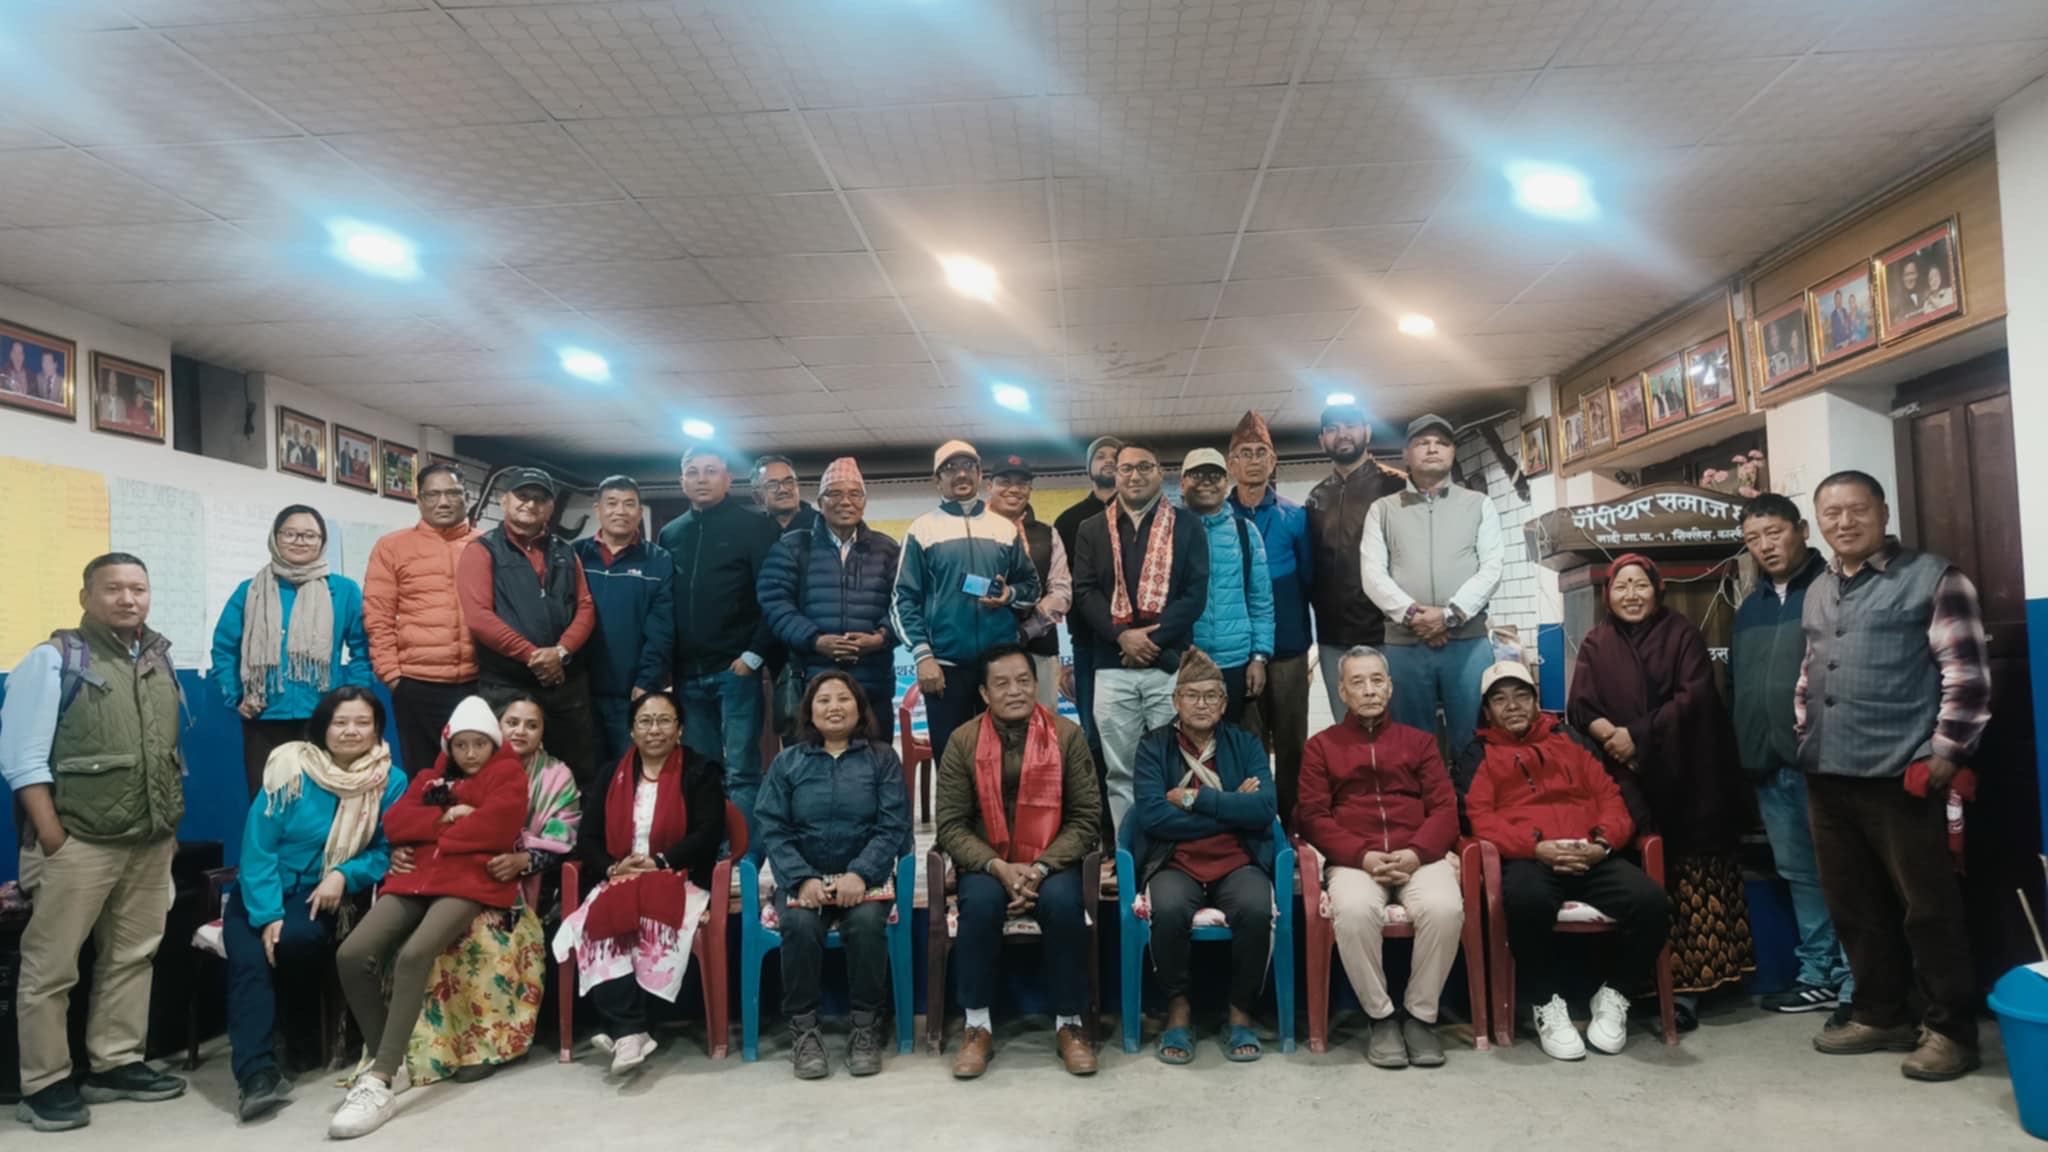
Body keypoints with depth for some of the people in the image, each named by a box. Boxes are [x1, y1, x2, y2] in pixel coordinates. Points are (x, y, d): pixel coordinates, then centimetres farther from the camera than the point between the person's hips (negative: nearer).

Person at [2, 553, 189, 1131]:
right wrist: (52, 838, -15)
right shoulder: (54, 659, -5)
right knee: (50, 966, 1)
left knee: (133, 956, 11)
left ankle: (115, 1064, 21)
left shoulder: (160, 660, 12)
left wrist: (173, 823, 13)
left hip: (152, 841, 6)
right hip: (80, 840, -6)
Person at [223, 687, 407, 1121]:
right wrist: (267, 915, -19)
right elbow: (258, 847, -10)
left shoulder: (391, 782, -5)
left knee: (297, 939, -31)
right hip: (263, 892, 0)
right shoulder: (291, 767, -9)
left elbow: (387, 852, -2)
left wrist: (344, 875, -22)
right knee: (249, 959, -26)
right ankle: (256, 1073, -30)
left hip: (323, 894, 0)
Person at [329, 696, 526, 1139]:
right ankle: (385, 1062, -5)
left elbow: (498, 824, -7)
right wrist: (445, 818, -5)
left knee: (412, 955, -32)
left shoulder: (508, 773, 12)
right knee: (351, 955, -18)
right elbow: (394, 822, 11)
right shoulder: (430, 778, 28)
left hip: (471, 880, -6)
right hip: (415, 877, 6)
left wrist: (434, 833, 4)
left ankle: (380, 1081, -31)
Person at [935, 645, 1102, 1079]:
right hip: (987, 864, 0)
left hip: (1051, 863, 0)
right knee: (980, 902, -32)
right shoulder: (963, 741, -2)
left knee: (1063, 902, -31)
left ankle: (1069, 1025, -12)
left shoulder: (1068, 735, -2)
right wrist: (998, 867, -19)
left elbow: (1086, 817, -4)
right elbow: (951, 824, -4)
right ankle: (977, 1028, -15)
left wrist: (1040, 868, -17)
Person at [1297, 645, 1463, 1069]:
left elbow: (1445, 808, 9)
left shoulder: (1418, 741, 20)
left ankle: (1422, 1015, -12)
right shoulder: (1321, 745, 15)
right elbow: (1312, 816, 5)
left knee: (1445, 907, -32)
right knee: (1354, 910, -35)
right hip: (1353, 859, -1)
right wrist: (1363, 856, -12)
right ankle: (1381, 1017, -15)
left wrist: (1416, 852, -12)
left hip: (1419, 856, 1)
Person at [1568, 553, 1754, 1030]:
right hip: (1629, 779, 1)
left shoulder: (1682, 634, 6)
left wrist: (1639, 734, -12)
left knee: (1693, 882, -5)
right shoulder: (1596, 644, 12)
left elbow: (1695, 697, -6)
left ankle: (1689, 984, -3)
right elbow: (1580, 709, 3)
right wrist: (1612, 737, -16)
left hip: (1688, 777, -1)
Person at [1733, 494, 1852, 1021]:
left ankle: (1855, 984, 7)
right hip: (1769, 764, 7)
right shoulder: (1748, 609, 18)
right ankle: (1818, 976, 23)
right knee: (1799, 872, 13)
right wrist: (1746, 752, 14)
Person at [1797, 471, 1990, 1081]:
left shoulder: (1931, 577, -4)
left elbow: (1967, 674, -8)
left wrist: (1944, 756, -11)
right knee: (1854, 906, 13)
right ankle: (1880, 1015, 26)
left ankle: (1950, 1029, 15)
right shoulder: (1817, 591, 16)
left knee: (1928, 906, 2)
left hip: (1900, 775, -6)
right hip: (1829, 778, 7)